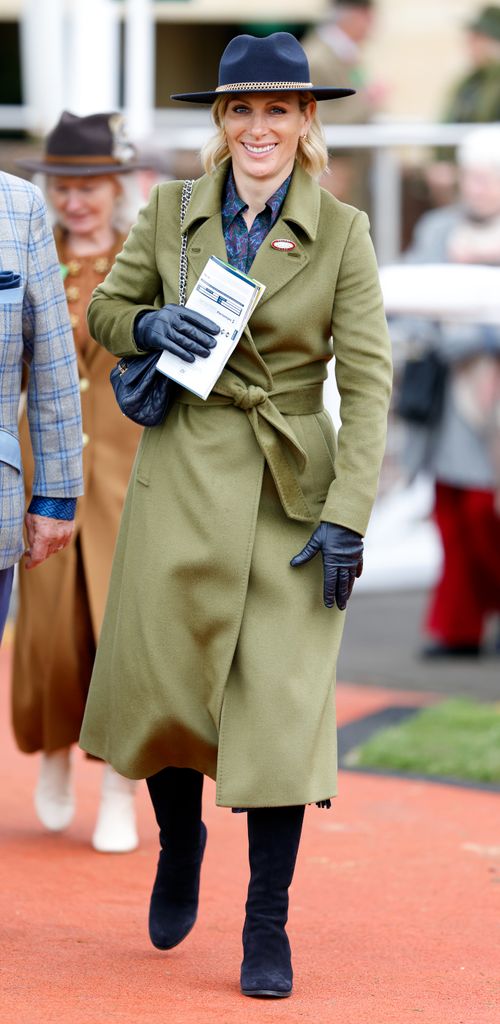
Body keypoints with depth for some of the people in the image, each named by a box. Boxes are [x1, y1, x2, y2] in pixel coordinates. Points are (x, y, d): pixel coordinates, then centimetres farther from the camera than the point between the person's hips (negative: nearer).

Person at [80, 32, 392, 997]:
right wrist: (150, 327, -9)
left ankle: (267, 927, 6)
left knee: (282, 704, -4)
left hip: (293, 487, -2)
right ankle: (179, 849, 35)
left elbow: (367, 379, -6)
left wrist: (346, 516, -14)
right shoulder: (170, 215, 3)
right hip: (183, 477, 2)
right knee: (162, 687, 4)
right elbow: (104, 309, 15)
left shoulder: (342, 232, -3)